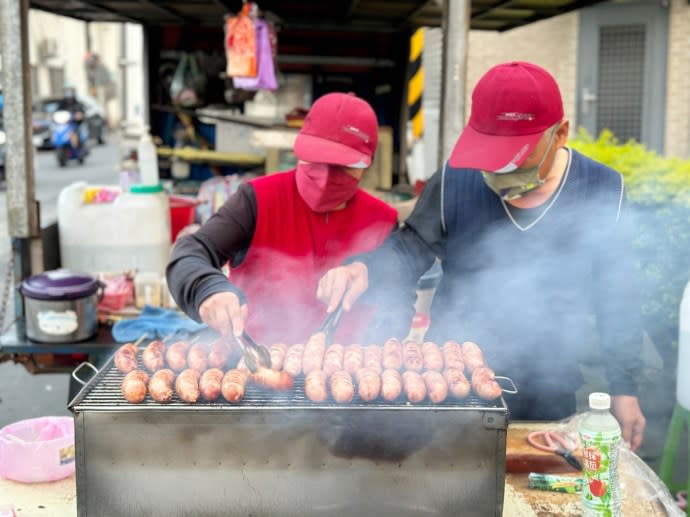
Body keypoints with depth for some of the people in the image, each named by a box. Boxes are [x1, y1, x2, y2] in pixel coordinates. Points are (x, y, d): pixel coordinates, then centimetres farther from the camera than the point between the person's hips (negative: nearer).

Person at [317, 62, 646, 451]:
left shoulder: (601, 190, -7)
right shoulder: (455, 181, -9)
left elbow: (617, 300, 1)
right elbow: (412, 248, -5)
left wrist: (625, 389, 3)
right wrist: (364, 268, -27)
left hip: (546, 398, 0)